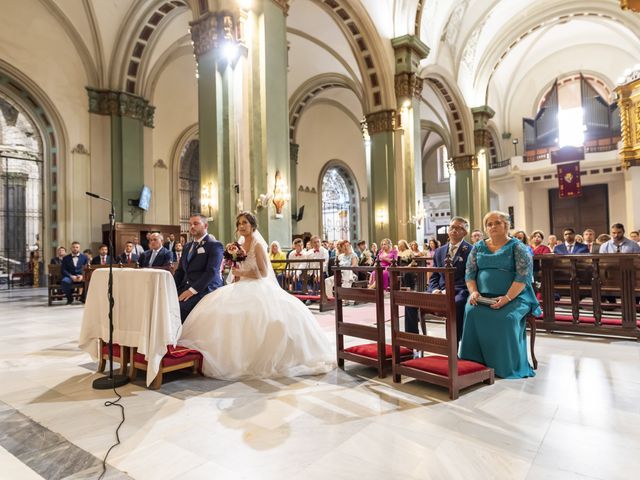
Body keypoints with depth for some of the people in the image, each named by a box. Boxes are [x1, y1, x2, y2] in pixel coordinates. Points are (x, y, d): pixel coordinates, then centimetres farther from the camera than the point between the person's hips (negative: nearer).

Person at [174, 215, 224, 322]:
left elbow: (212, 272, -14)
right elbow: (180, 271, 20)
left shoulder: (214, 245, -3)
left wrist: (193, 290, -21)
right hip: (185, 288, 7)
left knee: (179, 307, -28)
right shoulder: (187, 246, 22)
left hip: (205, 289, -7)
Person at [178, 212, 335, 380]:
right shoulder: (240, 245, 14)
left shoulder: (258, 245, -6)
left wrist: (241, 273, -13)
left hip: (258, 288, -7)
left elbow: (264, 273, -10)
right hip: (242, 288, 7)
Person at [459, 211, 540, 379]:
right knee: (472, 312, -27)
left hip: (514, 297, -3)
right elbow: (470, 273, 9)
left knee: (507, 318, -32)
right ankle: (475, 362, -17)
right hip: (483, 297, 3)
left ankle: (509, 366, -15)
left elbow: (523, 276, -9)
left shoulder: (518, 247, 3)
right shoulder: (478, 247, 15)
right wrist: (473, 292, -10)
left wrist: (507, 298, -22)